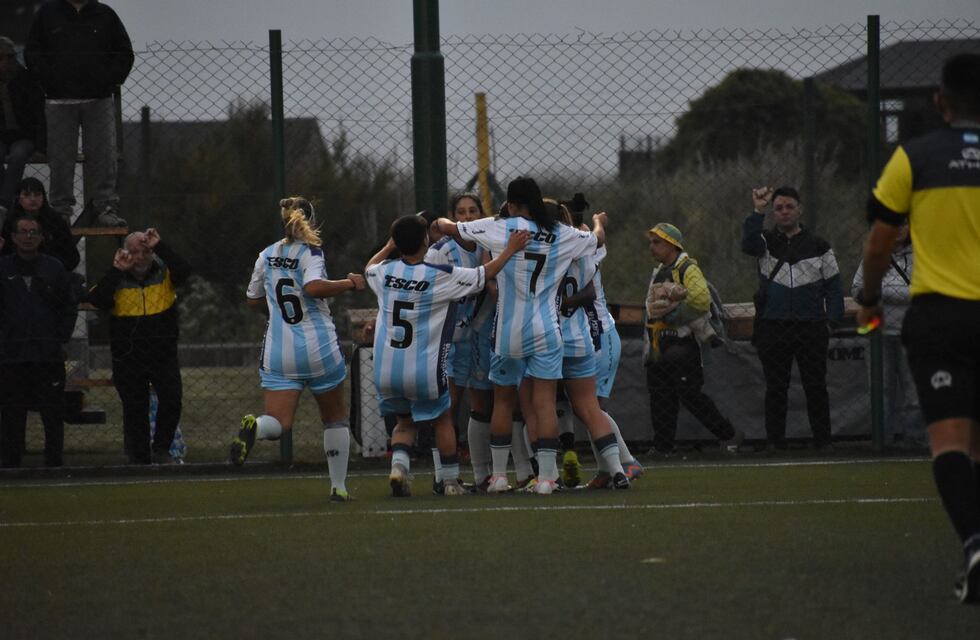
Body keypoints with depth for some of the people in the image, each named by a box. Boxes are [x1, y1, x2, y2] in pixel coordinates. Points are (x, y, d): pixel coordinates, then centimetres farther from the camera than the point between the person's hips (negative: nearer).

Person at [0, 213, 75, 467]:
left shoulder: (54, 269, 8)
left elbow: (68, 307, 13)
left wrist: (62, 339, 4)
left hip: (49, 355, 1)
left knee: (53, 414, 2)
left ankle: (54, 462, 10)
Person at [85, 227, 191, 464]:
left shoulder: (164, 272, 1)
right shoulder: (116, 279, 1)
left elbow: (184, 271, -20)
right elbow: (97, 300, -16)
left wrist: (159, 247, -24)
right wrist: (116, 271, -21)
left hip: (163, 355, 0)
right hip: (128, 360, 0)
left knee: (172, 400, -17)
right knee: (135, 411, 5)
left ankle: (161, 449, 0)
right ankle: (139, 460, 13)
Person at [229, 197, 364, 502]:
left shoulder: (267, 256, 8)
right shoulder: (310, 253, -8)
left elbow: (253, 300, 18)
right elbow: (313, 286, -27)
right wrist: (349, 283, -16)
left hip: (278, 351, 3)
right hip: (319, 348, -3)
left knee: (278, 422, -5)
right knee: (335, 418, 17)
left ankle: (254, 427, -40)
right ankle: (338, 485, 19)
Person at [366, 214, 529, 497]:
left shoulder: (385, 272, 0)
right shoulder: (441, 276, -11)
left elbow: (368, 269, 26)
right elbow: (483, 275, 0)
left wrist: (388, 247, 39)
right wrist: (510, 250, 11)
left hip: (386, 371, 3)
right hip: (424, 372, -3)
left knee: (406, 420, 23)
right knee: (442, 419, 19)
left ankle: (399, 463, -4)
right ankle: (451, 481, 22)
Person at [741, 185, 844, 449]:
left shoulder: (818, 245, 10)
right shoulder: (766, 241, 9)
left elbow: (833, 284, 11)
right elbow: (748, 244, -15)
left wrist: (832, 319, -1)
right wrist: (758, 211, -23)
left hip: (811, 328, 0)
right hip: (773, 327, 0)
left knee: (816, 387, 2)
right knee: (776, 388, 2)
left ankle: (823, 441, 5)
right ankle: (775, 442, 4)